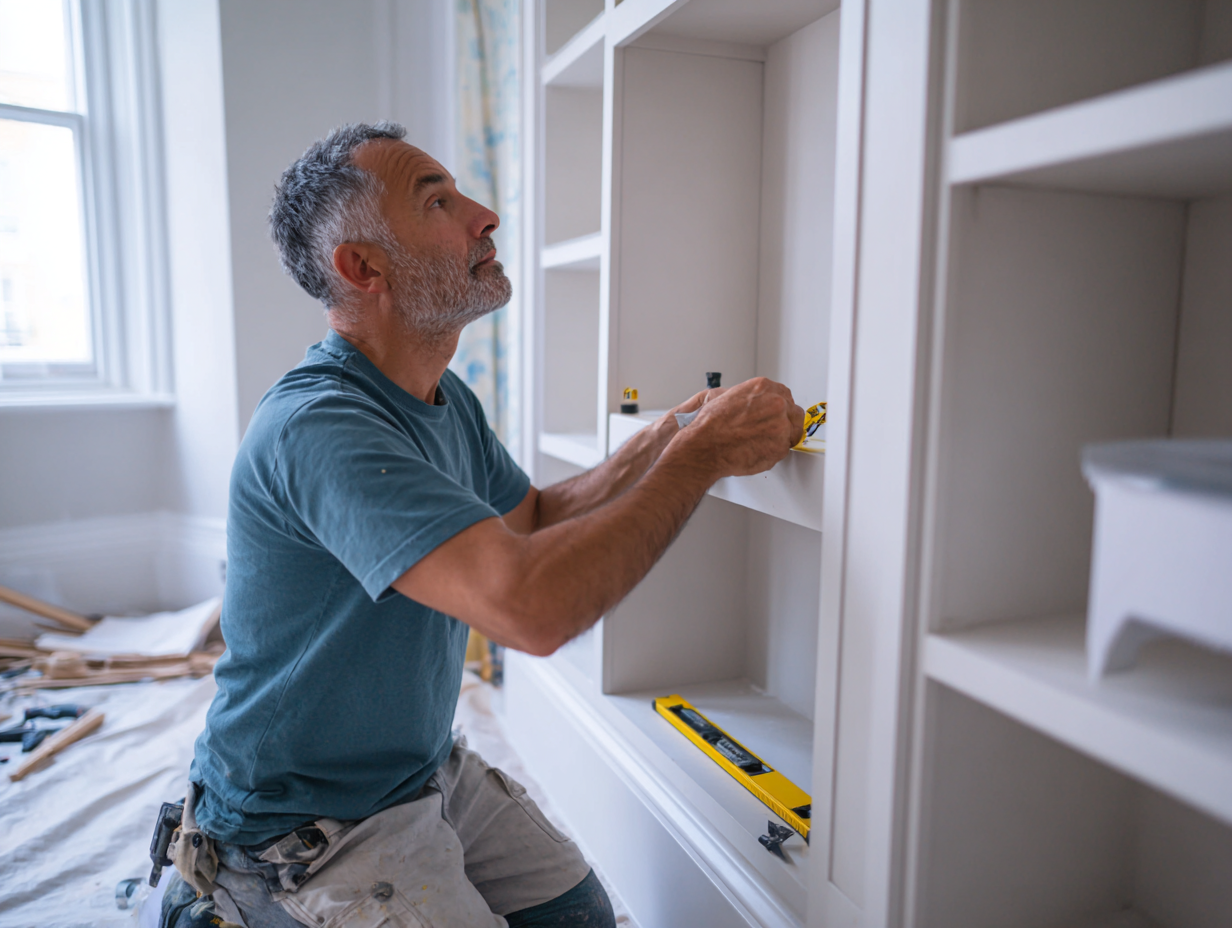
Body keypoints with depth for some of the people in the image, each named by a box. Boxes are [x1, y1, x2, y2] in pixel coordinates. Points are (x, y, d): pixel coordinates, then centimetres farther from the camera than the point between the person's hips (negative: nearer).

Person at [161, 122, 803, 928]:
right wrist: (699, 458, -28)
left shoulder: (448, 402, 2)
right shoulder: (315, 425, -30)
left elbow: (534, 520, 12)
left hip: (431, 771, 8)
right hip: (310, 828, -8)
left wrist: (657, 445, -3)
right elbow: (533, 604, -40)